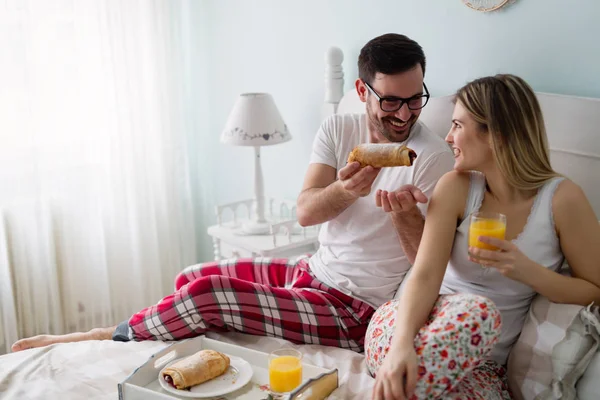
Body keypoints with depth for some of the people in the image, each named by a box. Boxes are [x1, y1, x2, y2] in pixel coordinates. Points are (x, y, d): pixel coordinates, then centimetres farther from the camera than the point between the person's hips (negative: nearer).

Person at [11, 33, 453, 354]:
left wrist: (405, 213, -35)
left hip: (354, 310, -6)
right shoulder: (338, 130, 1)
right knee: (191, 278, 6)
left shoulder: (434, 156, -15)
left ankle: (107, 336, 6)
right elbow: (305, 212, -8)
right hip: (314, 270, 7)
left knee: (207, 293, -18)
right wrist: (346, 189, -30)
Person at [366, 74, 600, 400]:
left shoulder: (562, 199, -7)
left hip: (481, 365, 0)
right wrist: (402, 343, -34)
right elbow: (424, 275, -15)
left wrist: (528, 271, -19)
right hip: (430, 325, 0)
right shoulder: (455, 187, -4)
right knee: (477, 311, -34)